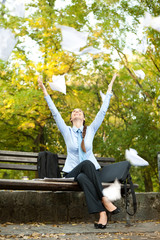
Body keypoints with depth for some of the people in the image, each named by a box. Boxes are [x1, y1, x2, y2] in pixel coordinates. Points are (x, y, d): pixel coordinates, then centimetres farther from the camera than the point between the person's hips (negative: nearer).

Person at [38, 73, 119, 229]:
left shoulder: (91, 130, 9)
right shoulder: (67, 131, 7)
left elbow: (102, 112, 7)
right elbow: (55, 113, 1)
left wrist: (109, 90, 7)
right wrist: (45, 92, -2)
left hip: (91, 170, 1)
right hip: (72, 172, -1)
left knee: (83, 178, -36)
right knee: (87, 163, -36)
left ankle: (102, 212, -44)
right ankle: (104, 200, -44)